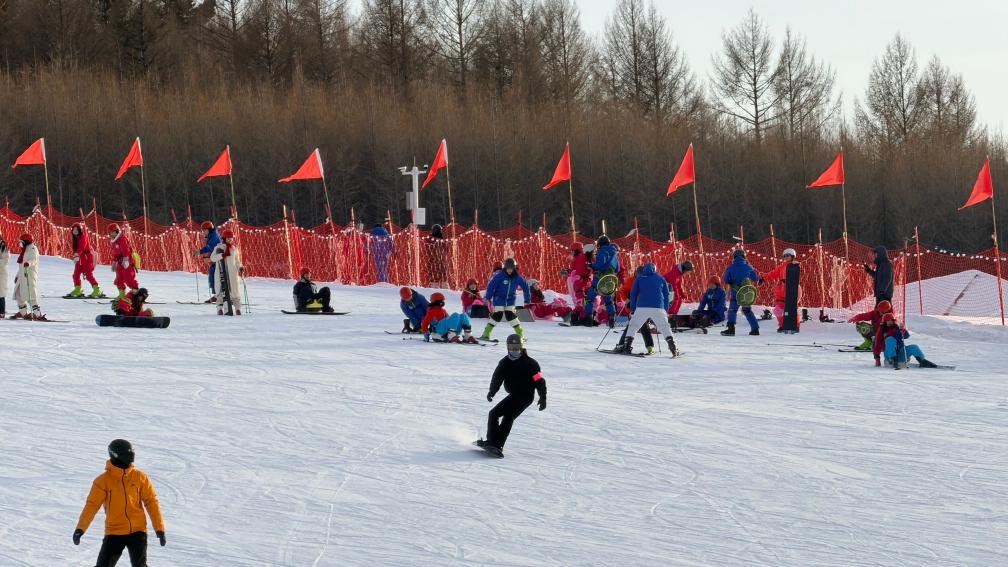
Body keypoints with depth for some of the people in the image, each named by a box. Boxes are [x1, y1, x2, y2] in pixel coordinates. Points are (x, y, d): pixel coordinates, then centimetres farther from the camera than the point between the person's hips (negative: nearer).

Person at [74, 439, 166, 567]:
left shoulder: (140, 477, 1)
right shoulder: (104, 481, -4)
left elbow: (151, 502, 5)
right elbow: (92, 505, -8)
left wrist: (159, 528, 0)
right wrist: (81, 528, -19)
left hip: (137, 532, 1)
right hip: (114, 533, -1)